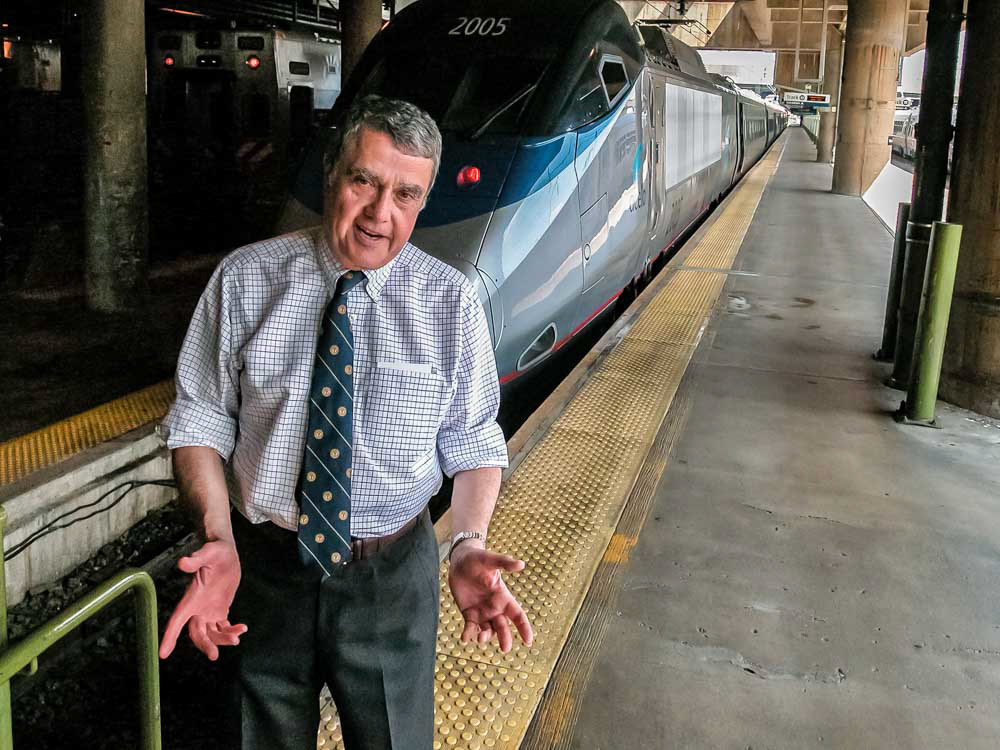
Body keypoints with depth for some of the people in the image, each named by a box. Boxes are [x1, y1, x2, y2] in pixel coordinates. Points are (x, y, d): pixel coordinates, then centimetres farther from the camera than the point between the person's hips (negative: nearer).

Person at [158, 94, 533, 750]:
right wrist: (219, 540, -19)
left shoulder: (452, 300, -6)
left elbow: (474, 442, -3)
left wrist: (470, 542, -20)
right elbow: (201, 421, -4)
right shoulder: (245, 279, -7)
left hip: (393, 576, 0)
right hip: (262, 567, 1)